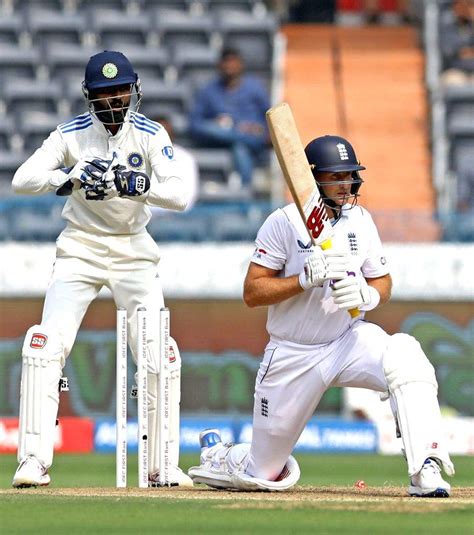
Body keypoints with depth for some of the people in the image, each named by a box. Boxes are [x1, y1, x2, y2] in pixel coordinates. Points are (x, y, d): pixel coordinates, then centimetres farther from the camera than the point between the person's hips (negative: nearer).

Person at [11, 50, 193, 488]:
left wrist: (134, 183, -37)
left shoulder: (150, 135, -7)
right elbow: (22, 180, -17)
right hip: (80, 250, 0)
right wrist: (69, 176, -36)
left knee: (158, 356, -7)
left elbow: (179, 196, -19)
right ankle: (34, 460, -13)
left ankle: (163, 465, 4)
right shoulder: (72, 133, -6)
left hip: (134, 252, 0)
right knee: (46, 349, -15)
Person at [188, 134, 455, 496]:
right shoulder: (285, 222, -12)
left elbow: (383, 283, 9)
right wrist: (306, 278, -28)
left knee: (404, 356, -33)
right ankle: (221, 458, 41)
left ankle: (425, 470, -33)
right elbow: (252, 292, -13)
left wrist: (368, 295, -15)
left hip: (348, 340, 3)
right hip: (292, 354, -2)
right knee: (267, 475, 5)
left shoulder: (360, 220, 1)